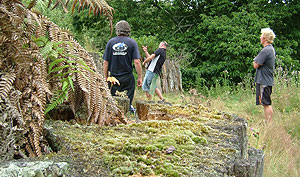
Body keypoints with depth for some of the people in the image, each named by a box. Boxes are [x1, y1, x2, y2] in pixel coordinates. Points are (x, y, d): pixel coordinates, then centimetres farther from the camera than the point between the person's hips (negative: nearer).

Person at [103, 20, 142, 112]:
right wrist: (140, 78, -1)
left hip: (114, 78, 1)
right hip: (128, 78, -1)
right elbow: (137, 62, -8)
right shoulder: (132, 42, -2)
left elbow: (105, 63, 2)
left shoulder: (111, 42, 2)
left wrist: (106, 78, 11)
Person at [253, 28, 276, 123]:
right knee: (266, 104, 13)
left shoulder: (265, 50, -18)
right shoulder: (271, 49, 14)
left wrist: (255, 60, 2)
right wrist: (257, 61, 6)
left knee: (266, 104, -7)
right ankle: (268, 123, 17)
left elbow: (256, 65, -16)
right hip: (268, 80, 10)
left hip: (263, 81, -10)